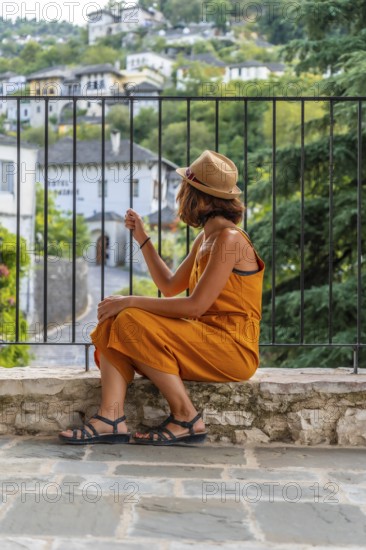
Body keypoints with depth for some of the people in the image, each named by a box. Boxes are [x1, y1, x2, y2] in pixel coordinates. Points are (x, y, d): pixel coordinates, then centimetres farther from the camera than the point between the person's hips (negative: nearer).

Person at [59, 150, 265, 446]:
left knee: (132, 323, -22)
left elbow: (196, 305, -22)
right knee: (113, 321, -1)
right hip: (207, 341, 9)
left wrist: (131, 301, -17)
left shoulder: (229, 238, -15)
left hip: (232, 348, -9)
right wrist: (143, 238, 19)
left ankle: (186, 417, -13)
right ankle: (112, 419, -16)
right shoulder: (205, 238, 14)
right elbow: (170, 287, 22)